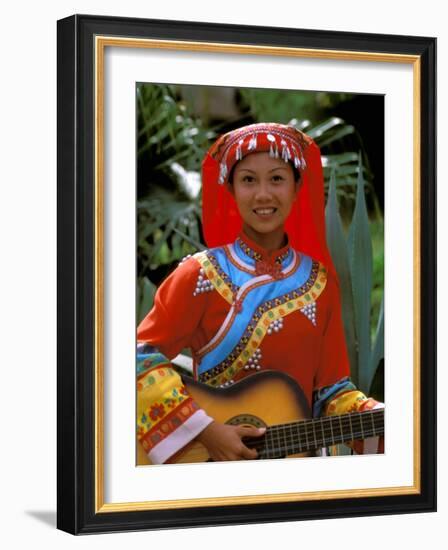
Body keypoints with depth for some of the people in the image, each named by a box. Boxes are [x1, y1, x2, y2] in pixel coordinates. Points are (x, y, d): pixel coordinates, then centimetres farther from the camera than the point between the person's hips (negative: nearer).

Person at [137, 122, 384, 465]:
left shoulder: (319, 279, 6)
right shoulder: (202, 274, -4)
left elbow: (330, 387, 7)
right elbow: (143, 356, -10)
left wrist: (381, 417, -9)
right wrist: (203, 430, -17)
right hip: (210, 458, -4)